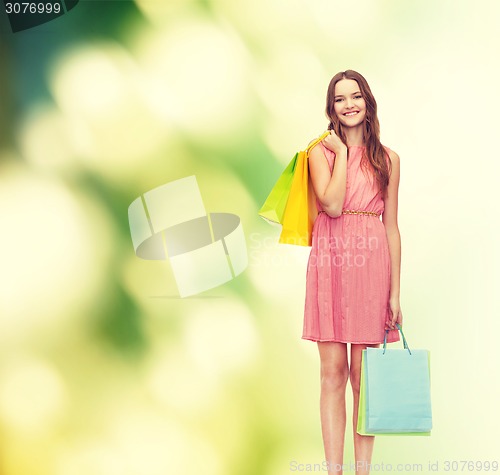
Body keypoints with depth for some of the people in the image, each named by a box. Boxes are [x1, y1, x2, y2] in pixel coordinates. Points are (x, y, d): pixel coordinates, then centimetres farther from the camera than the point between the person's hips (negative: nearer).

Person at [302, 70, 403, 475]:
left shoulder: (387, 159, 9)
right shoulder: (321, 152, 6)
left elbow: (391, 227, 7)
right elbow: (332, 204, -12)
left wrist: (395, 292, 2)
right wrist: (341, 153, -3)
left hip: (371, 264, 1)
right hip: (330, 262, 0)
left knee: (363, 377, 4)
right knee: (333, 373, 3)